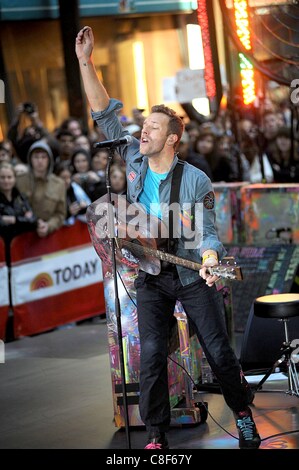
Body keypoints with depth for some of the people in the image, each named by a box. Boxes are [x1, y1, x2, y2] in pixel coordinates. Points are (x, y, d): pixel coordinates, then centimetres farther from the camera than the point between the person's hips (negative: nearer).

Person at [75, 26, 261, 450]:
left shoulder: (196, 181, -11)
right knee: (152, 356, -5)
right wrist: (86, 62, -8)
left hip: (191, 275, -3)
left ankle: (243, 415, 21)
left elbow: (207, 232, -9)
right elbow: (105, 113, -1)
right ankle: (156, 435, 3)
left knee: (219, 351, 0)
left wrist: (209, 262, -30)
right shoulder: (134, 161, -1)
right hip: (150, 276, 3)